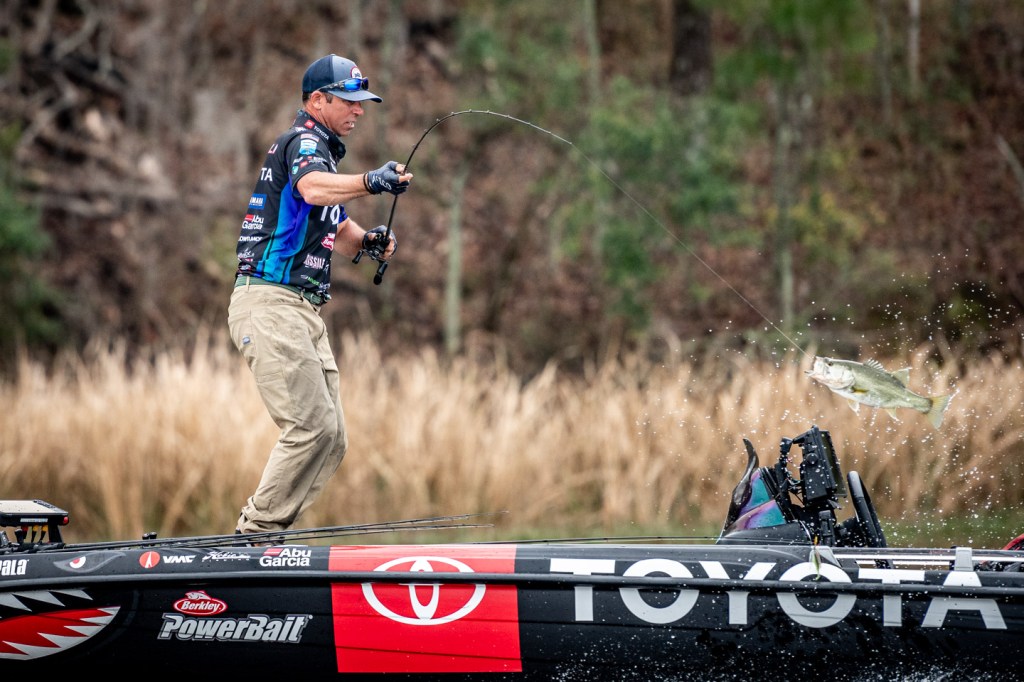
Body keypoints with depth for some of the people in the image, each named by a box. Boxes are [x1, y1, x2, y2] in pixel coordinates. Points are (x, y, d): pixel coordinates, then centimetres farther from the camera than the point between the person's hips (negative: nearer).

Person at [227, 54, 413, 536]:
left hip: (304, 312, 10)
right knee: (313, 426, -19)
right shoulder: (304, 141, -8)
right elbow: (313, 189, -32)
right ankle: (257, 533, -13)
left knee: (331, 439, 4)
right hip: (270, 303, -10)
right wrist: (369, 182, -50)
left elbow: (341, 235, 27)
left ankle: (264, 535, 5)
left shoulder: (324, 150, 24)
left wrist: (369, 240, 4)